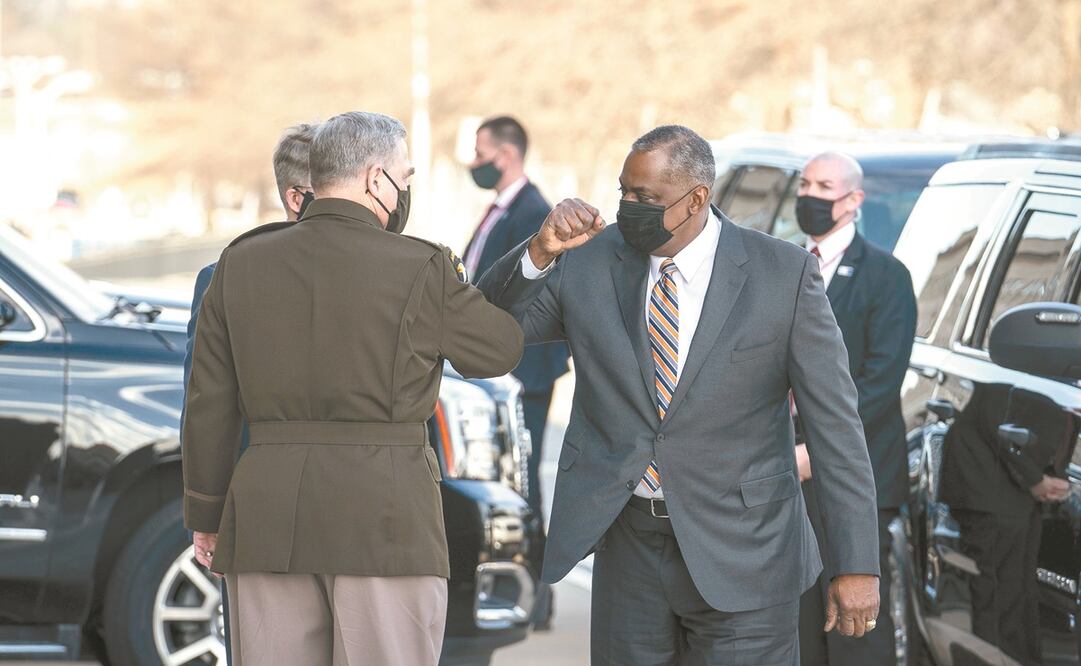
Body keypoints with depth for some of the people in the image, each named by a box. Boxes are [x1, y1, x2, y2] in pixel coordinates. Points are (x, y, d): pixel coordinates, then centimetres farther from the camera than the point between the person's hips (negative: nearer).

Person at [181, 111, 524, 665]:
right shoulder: (421, 271, -5)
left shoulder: (241, 265, 6)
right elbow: (499, 350, 10)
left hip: (267, 517, 4)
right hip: (384, 516, -4)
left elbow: (209, 405, 7)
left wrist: (205, 515, 15)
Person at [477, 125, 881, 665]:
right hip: (627, 543, 3)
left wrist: (857, 565, -10)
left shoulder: (783, 274, -7)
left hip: (740, 556, -3)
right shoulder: (589, 261, 1)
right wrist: (539, 252, -17)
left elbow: (835, 423, -6)